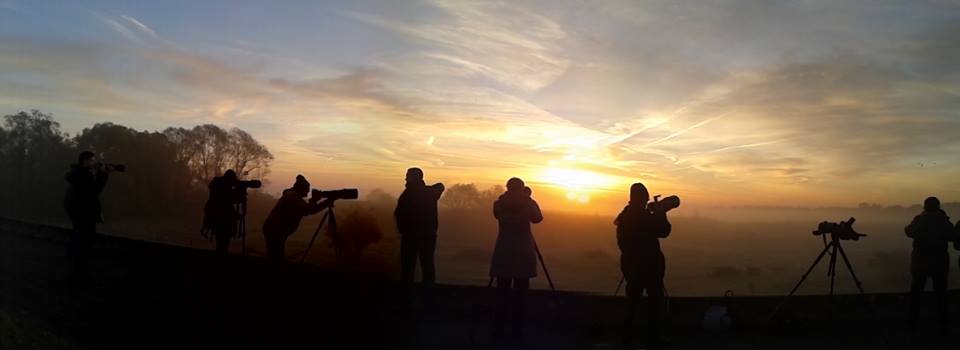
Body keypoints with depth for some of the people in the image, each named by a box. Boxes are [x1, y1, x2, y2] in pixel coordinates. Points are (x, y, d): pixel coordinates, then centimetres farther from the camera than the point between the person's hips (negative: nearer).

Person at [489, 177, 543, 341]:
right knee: (520, 293, 3)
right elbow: (538, 218, 14)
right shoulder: (528, 203, -2)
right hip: (524, 253, -1)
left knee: (503, 293, 7)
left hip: (504, 253, 1)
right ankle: (517, 331, 5)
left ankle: (498, 330, 5)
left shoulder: (499, 204, 1)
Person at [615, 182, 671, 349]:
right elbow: (664, 231, -10)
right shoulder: (645, 216, -18)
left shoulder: (625, 216, 3)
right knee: (656, 300, 5)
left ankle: (627, 336, 20)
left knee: (633, 298, 17)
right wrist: (661, 214, 0)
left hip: (630, 263, 7)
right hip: (650, 263, -7)